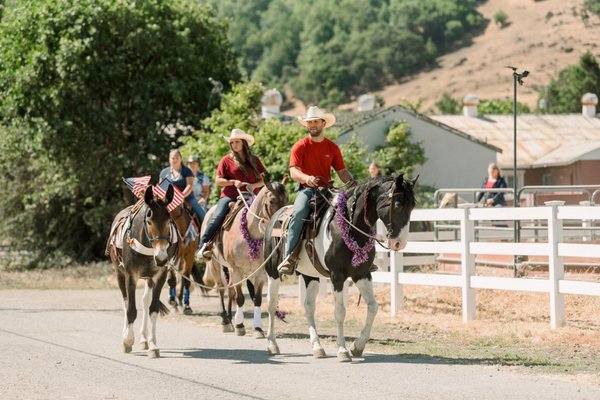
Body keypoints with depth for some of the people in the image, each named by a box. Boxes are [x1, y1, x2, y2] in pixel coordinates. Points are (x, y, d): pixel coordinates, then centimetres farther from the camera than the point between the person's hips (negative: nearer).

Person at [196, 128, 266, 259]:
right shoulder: (226, 160, 8)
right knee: (217, 217, -24)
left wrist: (254, 185, -7)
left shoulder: (254, 160, 14)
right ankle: (203, 245, -21)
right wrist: (233, 182, -11)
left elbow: (263, 179, 15)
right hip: (230, 197, -2)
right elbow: (218, 181, 5)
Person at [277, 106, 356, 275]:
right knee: (299, 213, -32)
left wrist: (352, 183, -9)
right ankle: (289, 256, -35)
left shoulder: (332, 148, 11)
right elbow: (293, 172, -9)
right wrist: (306, 178, -31)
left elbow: (342, 171, 12)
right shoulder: (300, 146, 2)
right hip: (306, 190, -3)